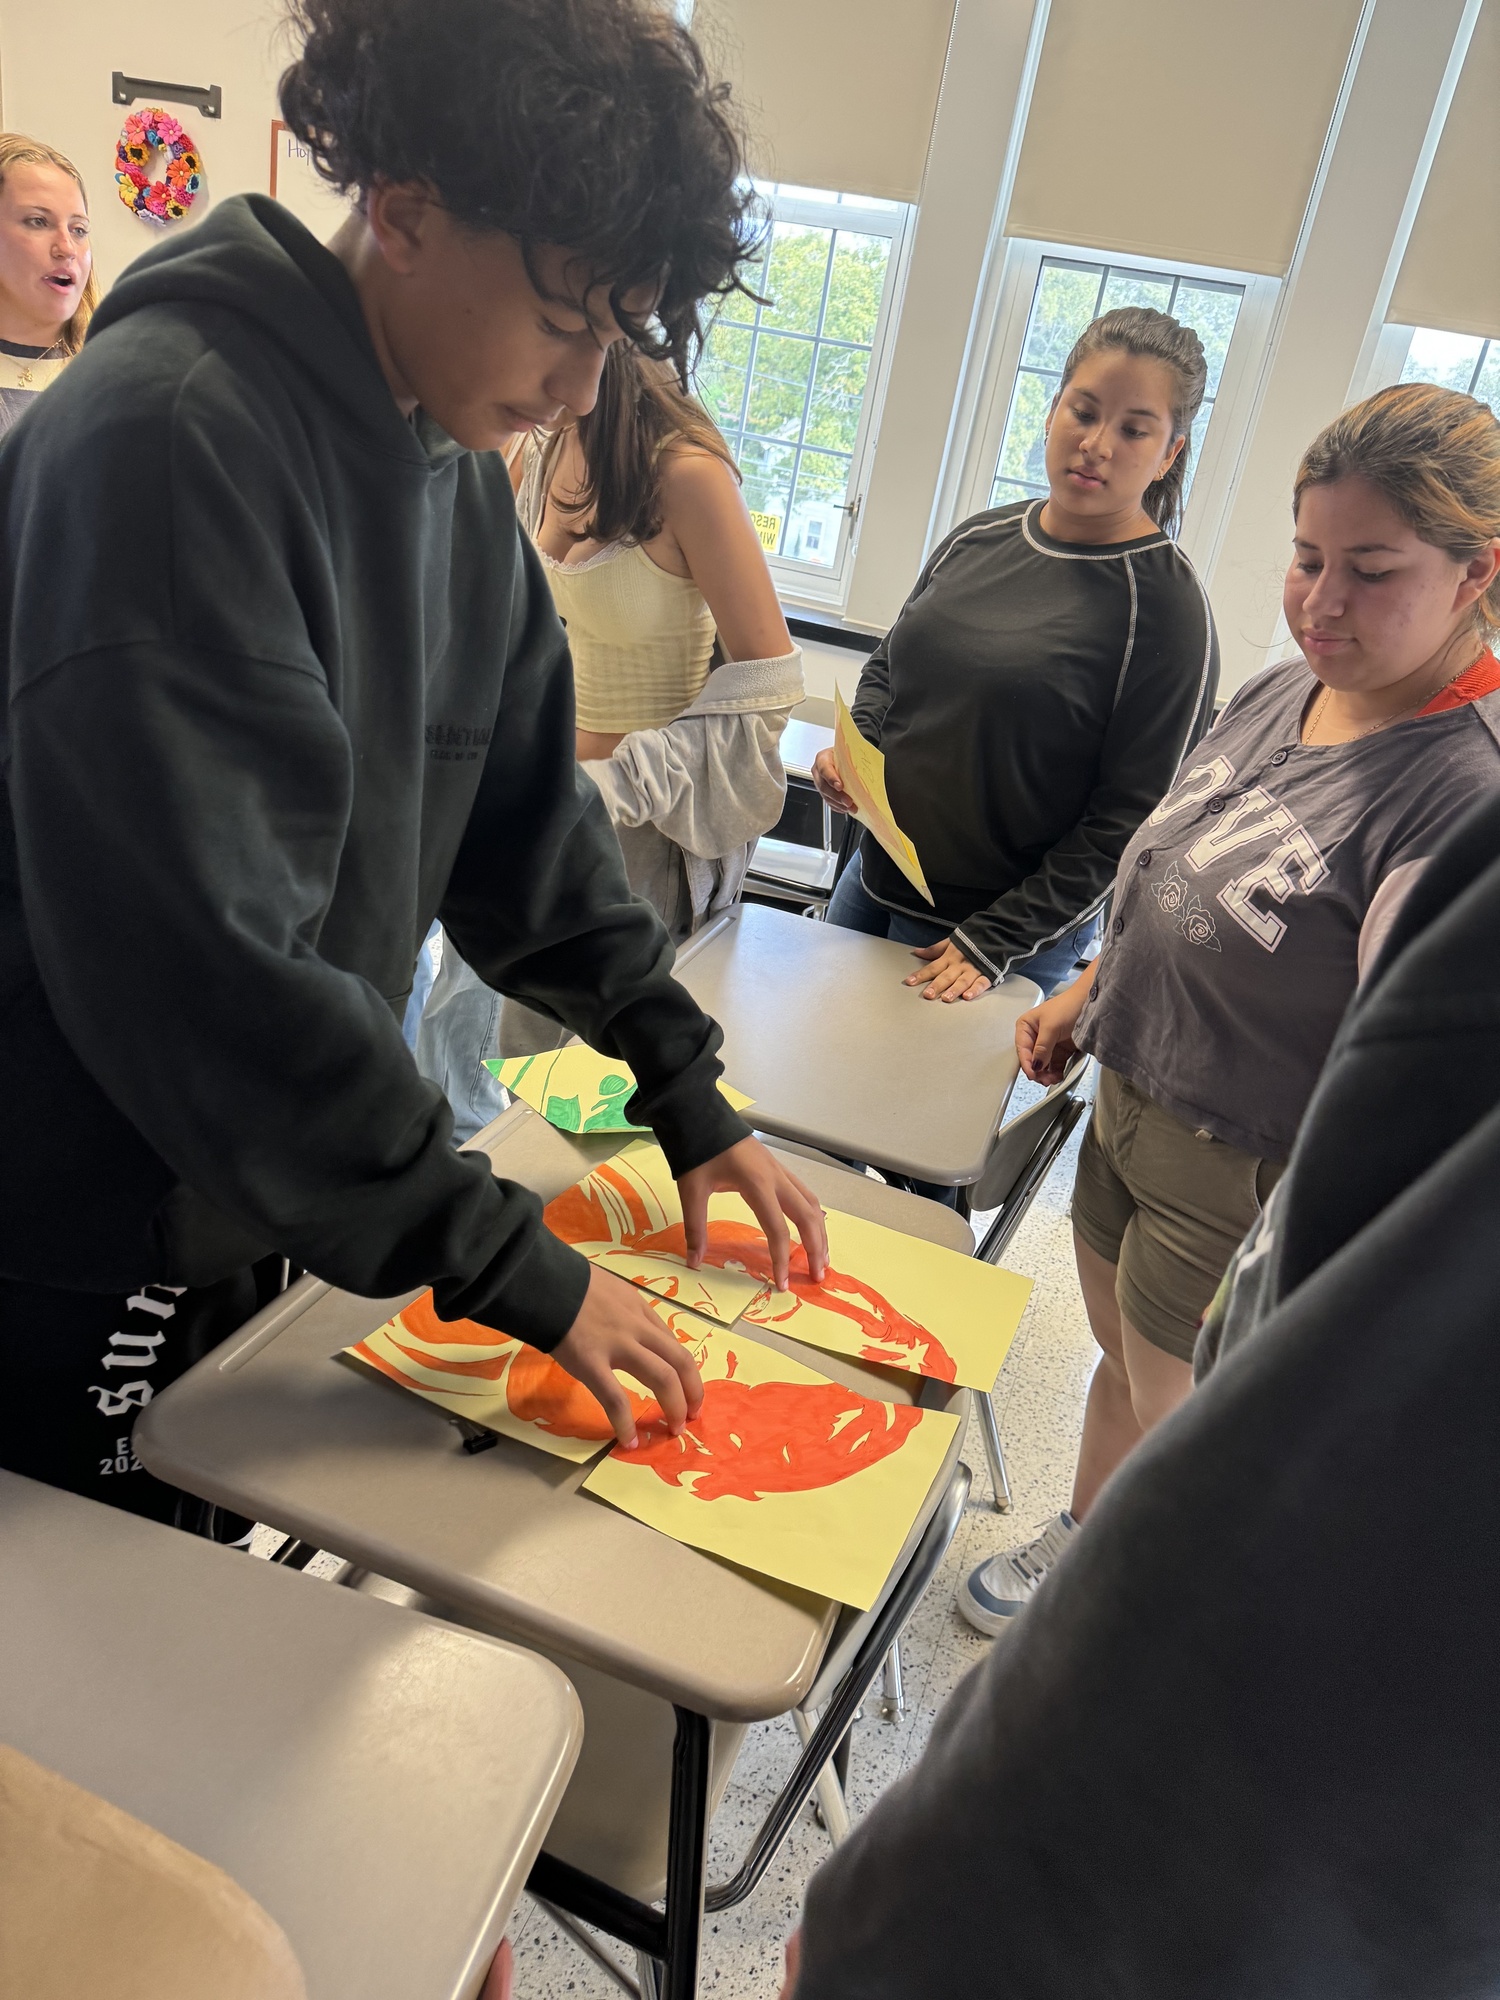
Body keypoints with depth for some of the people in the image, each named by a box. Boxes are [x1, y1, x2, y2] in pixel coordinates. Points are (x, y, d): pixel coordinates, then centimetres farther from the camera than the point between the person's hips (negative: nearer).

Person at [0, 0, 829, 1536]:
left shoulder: (460, 476, 4)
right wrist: (512, 1270, -22)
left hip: (247, 1221, 7)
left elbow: (525, 818, 8)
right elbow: (202, 965, -29)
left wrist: (686, 1095, 3)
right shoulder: (166, 433, -24)